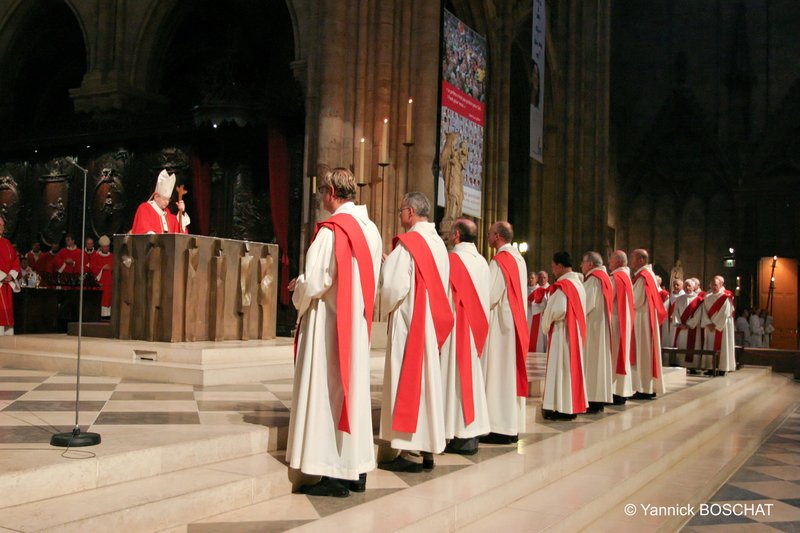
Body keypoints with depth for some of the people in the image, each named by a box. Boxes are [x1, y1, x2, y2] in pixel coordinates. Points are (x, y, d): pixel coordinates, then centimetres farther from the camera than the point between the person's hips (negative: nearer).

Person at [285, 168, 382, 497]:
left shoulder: (331, 230, -15)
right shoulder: (370, 229, 8)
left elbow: (314, 282, -19)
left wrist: (298, 292, 4)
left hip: (329, 324, -8)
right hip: (358, 324, 8)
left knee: (328, 391, -2)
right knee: (354, 390, 13)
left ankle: (334, 476, 2)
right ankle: (357, 471, 20)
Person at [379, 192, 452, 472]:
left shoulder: (408, 243, -12)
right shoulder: (438, 243, 11)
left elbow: (395, 286, -18)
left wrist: (386, 308, 1)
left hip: (409, 322, -8)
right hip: (433, 323, 8)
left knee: (407, 381, -3)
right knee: (427, 380, 10)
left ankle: (411, 451, -1)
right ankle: (427, 449, 15)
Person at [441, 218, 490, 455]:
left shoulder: (452, 259, -13)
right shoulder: (482, 262, 9)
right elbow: (485, 298, 12)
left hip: (456, 327, -7)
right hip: (475, 328, 7)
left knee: (457, 376, -3)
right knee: (471, 376, 11)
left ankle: (462, 438, -2)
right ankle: (472, 432, 14)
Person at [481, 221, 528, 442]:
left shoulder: (499, 261, -14)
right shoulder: (519, 259, 12)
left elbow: (489, 296, -19)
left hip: (500, 324, -9)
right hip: (516, 323, 9)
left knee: (498, 373, -5)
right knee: (511, 372, 10)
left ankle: (500, 429, -3)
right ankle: (512, 427, 15)